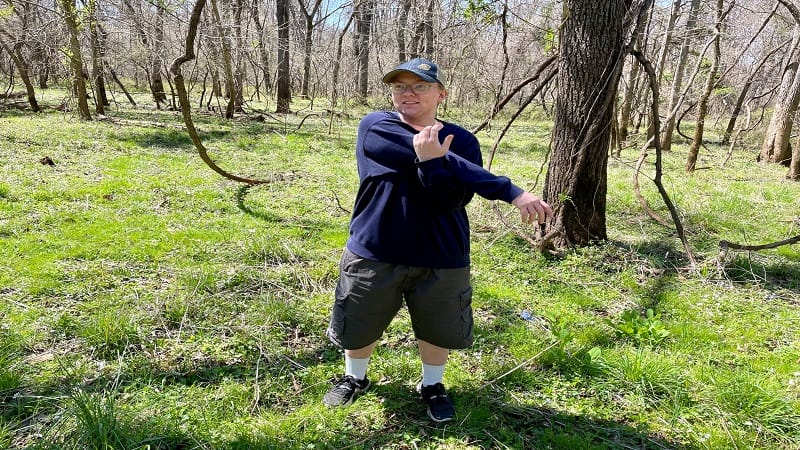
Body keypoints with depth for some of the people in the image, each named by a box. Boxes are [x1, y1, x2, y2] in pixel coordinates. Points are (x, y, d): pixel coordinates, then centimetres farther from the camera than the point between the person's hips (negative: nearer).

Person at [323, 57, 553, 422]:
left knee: (438, 330, 15)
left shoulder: (462, 142, -2)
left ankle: (432, 385, 43)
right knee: (359, 327, 15)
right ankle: (354, 378, 45)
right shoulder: (375, 128, -9)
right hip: (373, 254, 0)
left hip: (440, 259, 1)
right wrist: (511, 192, -24)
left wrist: (429, 160, -34)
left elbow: (452, 199, -17)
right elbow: (454, 170, -20)